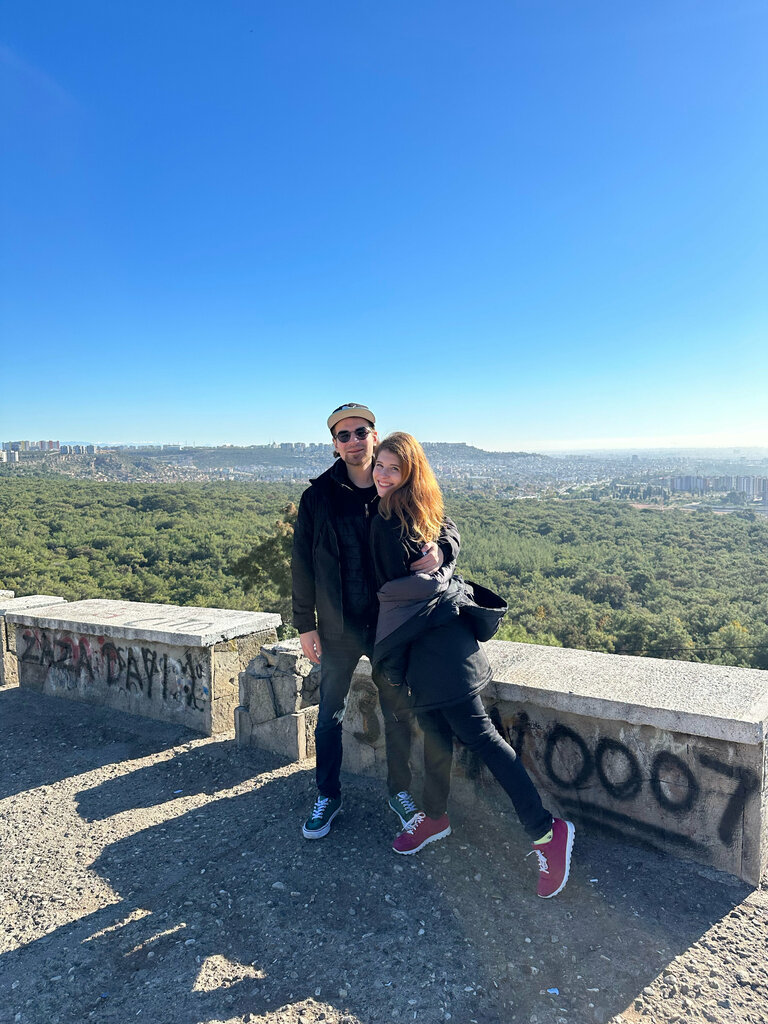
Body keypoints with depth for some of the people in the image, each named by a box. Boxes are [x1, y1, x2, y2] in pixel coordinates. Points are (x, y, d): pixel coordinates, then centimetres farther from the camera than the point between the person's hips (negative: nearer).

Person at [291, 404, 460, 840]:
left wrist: (439, 549, -26)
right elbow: (303, 563, 0)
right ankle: (328, 796, 33)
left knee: (399, 712, 14)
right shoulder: (318, 496, -4)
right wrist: (305, 624, 0)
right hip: (338, 627, 0)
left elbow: (447, 529, -1)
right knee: (330, 716, 12)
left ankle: (401, 791, 36)